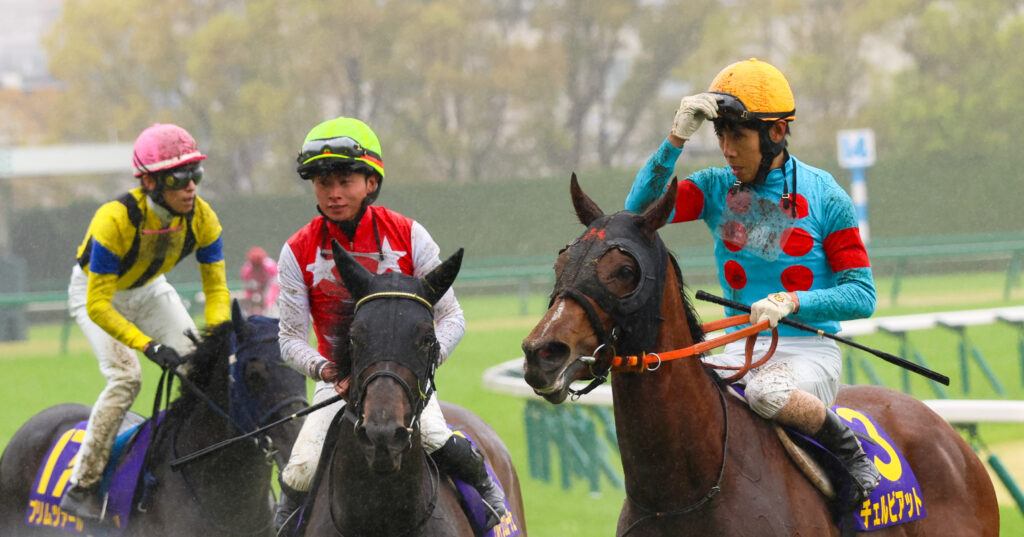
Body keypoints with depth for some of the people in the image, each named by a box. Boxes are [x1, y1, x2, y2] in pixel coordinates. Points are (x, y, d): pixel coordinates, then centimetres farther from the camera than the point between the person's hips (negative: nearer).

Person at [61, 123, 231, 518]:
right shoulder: (115, 219, -38)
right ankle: (80, 487, -16)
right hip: (95, 292, -5)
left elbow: (216, 287, -13)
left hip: (147, 290, 5)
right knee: (126, 376, -23)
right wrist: (149, 346, -43)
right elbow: (99, 306, -35)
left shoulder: (201, 217, -23)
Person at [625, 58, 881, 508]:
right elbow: (641, 209, -8)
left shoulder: (823, 196, -3)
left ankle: (850, 451, -12)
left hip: (810, 350, -4)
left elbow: (862, 295, -5)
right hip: (738, 348, 4)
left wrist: (792, 301, -21)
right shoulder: (716, 188, 7)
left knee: (766, 391, -37)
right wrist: (676, 140, -17)